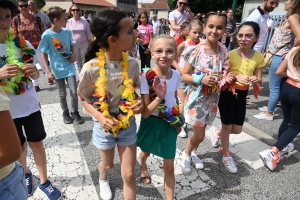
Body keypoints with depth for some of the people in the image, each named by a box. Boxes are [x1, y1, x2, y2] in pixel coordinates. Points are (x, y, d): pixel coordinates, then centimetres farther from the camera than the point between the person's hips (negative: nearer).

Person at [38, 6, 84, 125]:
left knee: (74, 92, 3)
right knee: (62, 94, 11)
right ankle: (65, 113, 31)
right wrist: (48, 71, -9)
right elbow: (44, 54, -5)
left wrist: (73, 54, -7)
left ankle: (75, 112, 23)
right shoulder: (46, 35, -12)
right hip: (57, 70, -2)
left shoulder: (67, 32, -3)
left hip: (69, 67, 2)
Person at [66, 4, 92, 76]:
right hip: (73, 45, 1)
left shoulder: (84, 22, -3)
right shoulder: (69, 22, -3)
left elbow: (88, 34, 1)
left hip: (84, 44, -1)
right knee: (77, 61, 10)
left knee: (84, 61, 5)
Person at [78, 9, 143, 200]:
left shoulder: (133, 64, -15)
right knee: (108, 164, 27)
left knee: (129, 174, 9)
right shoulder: (91, 68, -24)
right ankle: (103, 178, 64)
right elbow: (85, 99, -8)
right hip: (105, 126, -1)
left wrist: (139, 102, -19)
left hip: (128, 124, 2)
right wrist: (99, 117, -24)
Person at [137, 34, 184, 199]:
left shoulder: (176, 75, -10)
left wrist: (179, 119, 11)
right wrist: (159, 97, -38)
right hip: (151, 123, -1)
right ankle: (143, 168, 66)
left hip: (170, 124, 2)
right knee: (146, 153, 29)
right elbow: (145, 113, -24)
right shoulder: (146, 78, -24)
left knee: (169, 166, 9)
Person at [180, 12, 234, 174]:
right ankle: (186, 154, 32)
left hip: (212, 98, 5)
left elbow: (222, 74, 11)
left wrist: (226, 79, -11)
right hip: (197, 98, -4)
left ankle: (192, 152, 46)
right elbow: (184, 76, -11)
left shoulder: (223, 52, -2)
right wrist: (201, 79, -26)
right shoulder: (196, 51, -16)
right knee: (199, 135, 2)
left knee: (200, 132, 18)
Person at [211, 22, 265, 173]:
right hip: (228, 93, -4)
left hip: (242, 95, 5)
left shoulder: (259, 57, -1)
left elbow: (259, 78, 4)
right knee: (227, 127, 8)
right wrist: (236, 77, -30)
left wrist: (256, 80, -19)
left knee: (237, 130, 11)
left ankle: (217, 132, 43)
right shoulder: (230, 54, -14)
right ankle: (226, 155, 32)